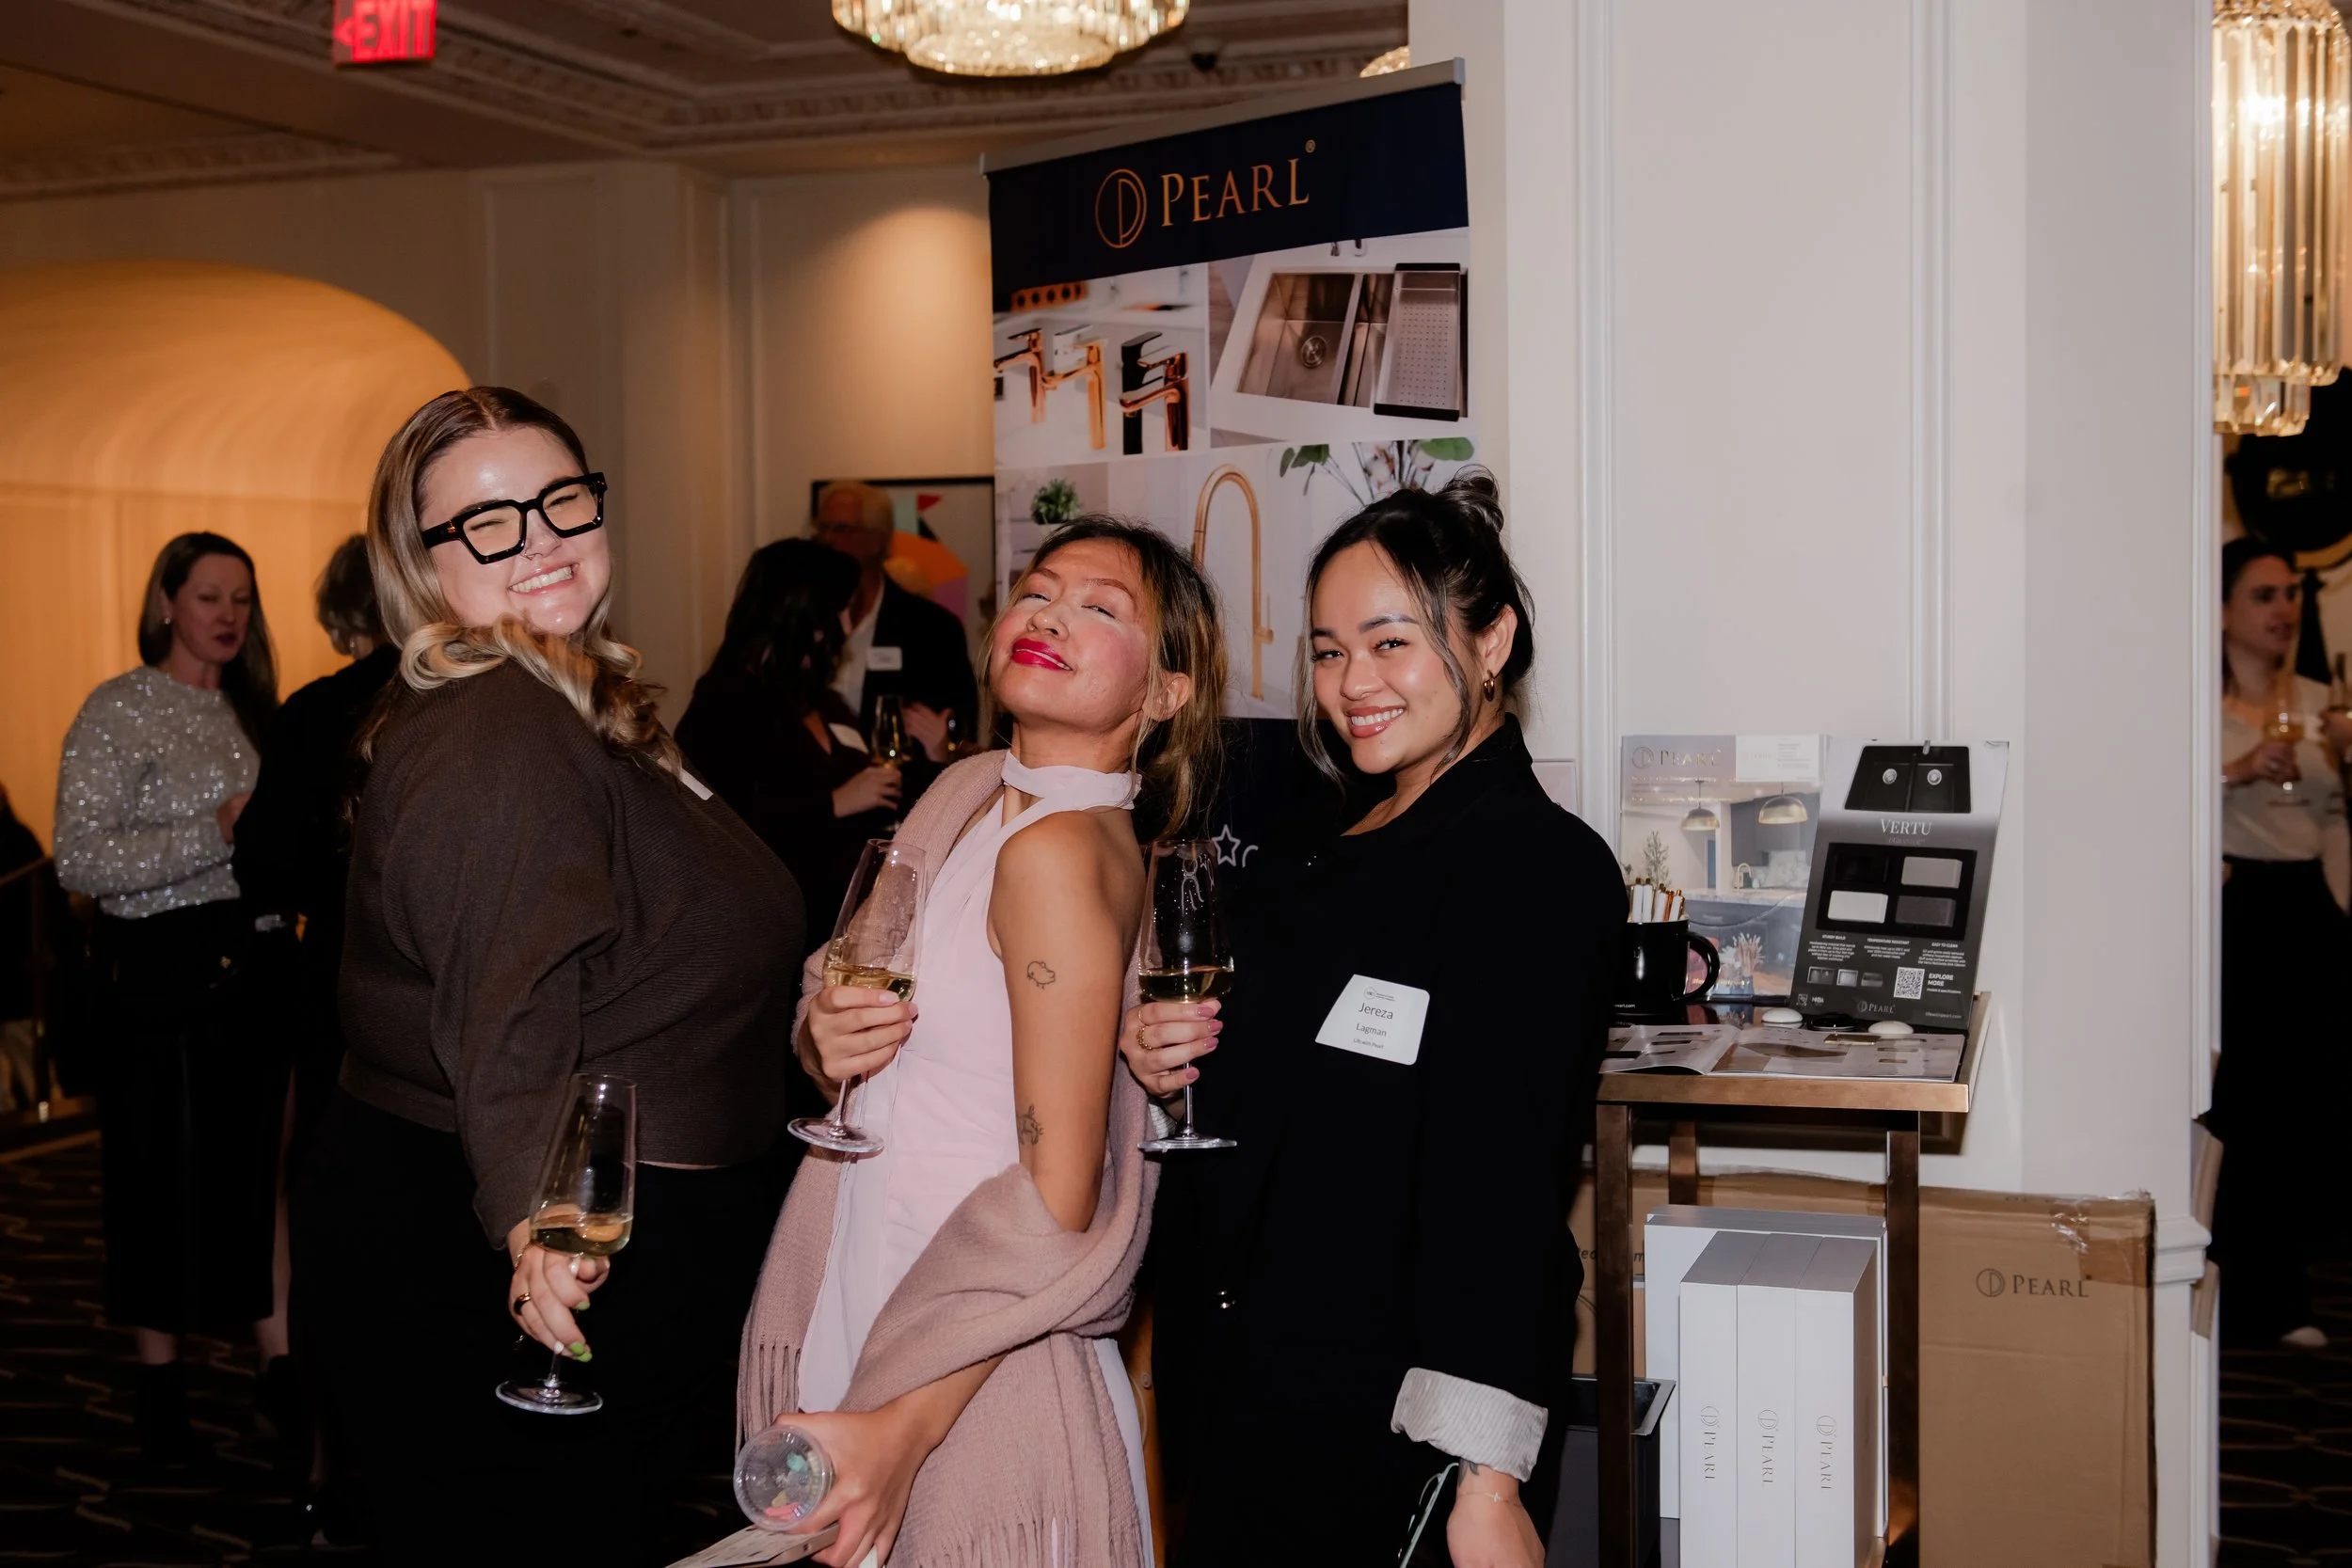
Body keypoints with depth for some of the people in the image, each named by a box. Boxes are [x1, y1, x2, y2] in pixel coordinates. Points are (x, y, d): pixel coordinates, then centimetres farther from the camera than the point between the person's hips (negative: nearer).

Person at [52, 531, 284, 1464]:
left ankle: (281, 1367, 9)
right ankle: (161, 1381, 17)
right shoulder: (118, 713, -6)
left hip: (254, 960, 5)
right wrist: (216, 834, -20)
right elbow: (79, 862, -15)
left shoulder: (250, 710, 14)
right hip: (162, 974, -5)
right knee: (164, 1177, 3)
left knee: (266, 1166, 3)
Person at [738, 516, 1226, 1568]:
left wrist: (902, 1427, -24)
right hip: (846, 1311, 8)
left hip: (975, 1375, -8)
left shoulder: (1061, 851, -21)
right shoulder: (969, 791, 3)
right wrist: (827, 1038, -7)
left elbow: (1058, 1207, -22)